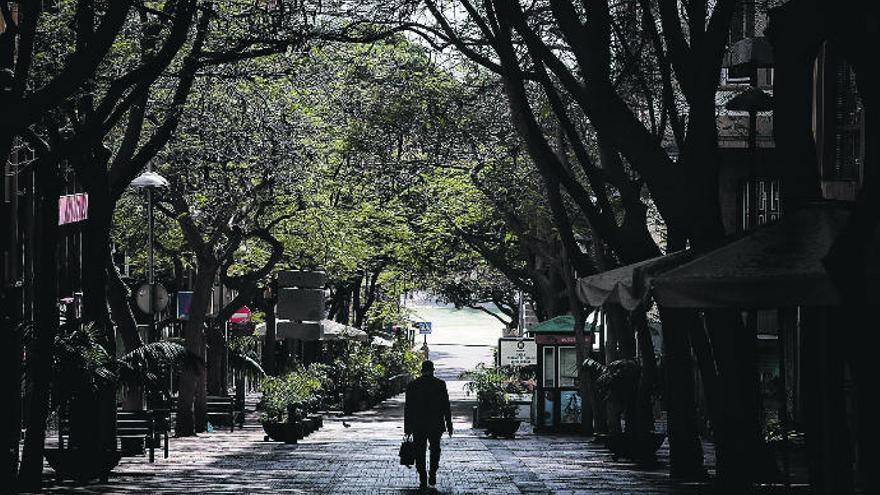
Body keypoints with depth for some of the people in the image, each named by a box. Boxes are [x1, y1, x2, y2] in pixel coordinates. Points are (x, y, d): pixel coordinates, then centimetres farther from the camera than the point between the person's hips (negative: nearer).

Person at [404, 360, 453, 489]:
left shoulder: (412, 385, -1)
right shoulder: (440, 384, -4)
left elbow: (408, 407, 1)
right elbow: (446, 406, -3)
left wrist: (407, 428, 5)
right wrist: (449, 425, 4)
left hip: (418, 426, 0)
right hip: (436, 425, 0)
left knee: (420, 453, 6)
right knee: (435, 450, 19)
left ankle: (423, 480, 1)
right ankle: (432, 475, 10)